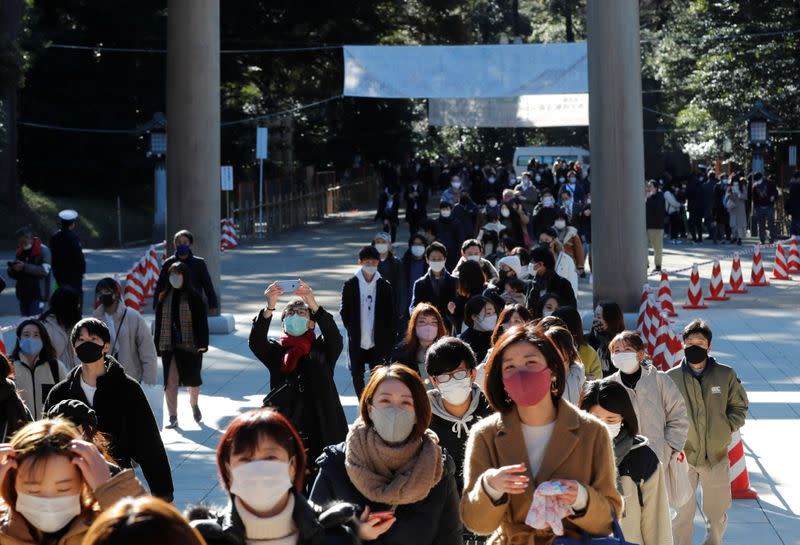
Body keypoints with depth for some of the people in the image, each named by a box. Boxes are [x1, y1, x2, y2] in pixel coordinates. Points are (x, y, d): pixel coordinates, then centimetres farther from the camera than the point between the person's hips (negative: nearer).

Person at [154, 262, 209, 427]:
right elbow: (159, 323, 8)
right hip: (169, 346, 2)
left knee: (192, 379, 10)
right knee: (170, 382, -1)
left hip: (190, 345, -2)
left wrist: (202, 343, -14)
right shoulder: (164, 298, 7)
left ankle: (194, 404, 38)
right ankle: (173, 417, 3)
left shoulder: (193, 297, -3)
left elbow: (202, 321, -6)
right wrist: (157, 346, 5)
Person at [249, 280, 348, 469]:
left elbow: (335, 339, -14)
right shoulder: (276, 351, 10)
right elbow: (255, 342, -10)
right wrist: (269, 308, -26)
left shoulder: (322, 350, 7)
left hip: (320, 432, -1)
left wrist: (314, 305, -28)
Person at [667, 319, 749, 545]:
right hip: (683, 456, -2)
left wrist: (727, 427, -4)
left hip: (717, 455, 2)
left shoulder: (726, 375, -2)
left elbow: (739, 406, 10)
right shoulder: (671, 378, -7)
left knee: (717, 514, 14)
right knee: (682, 513, 3)